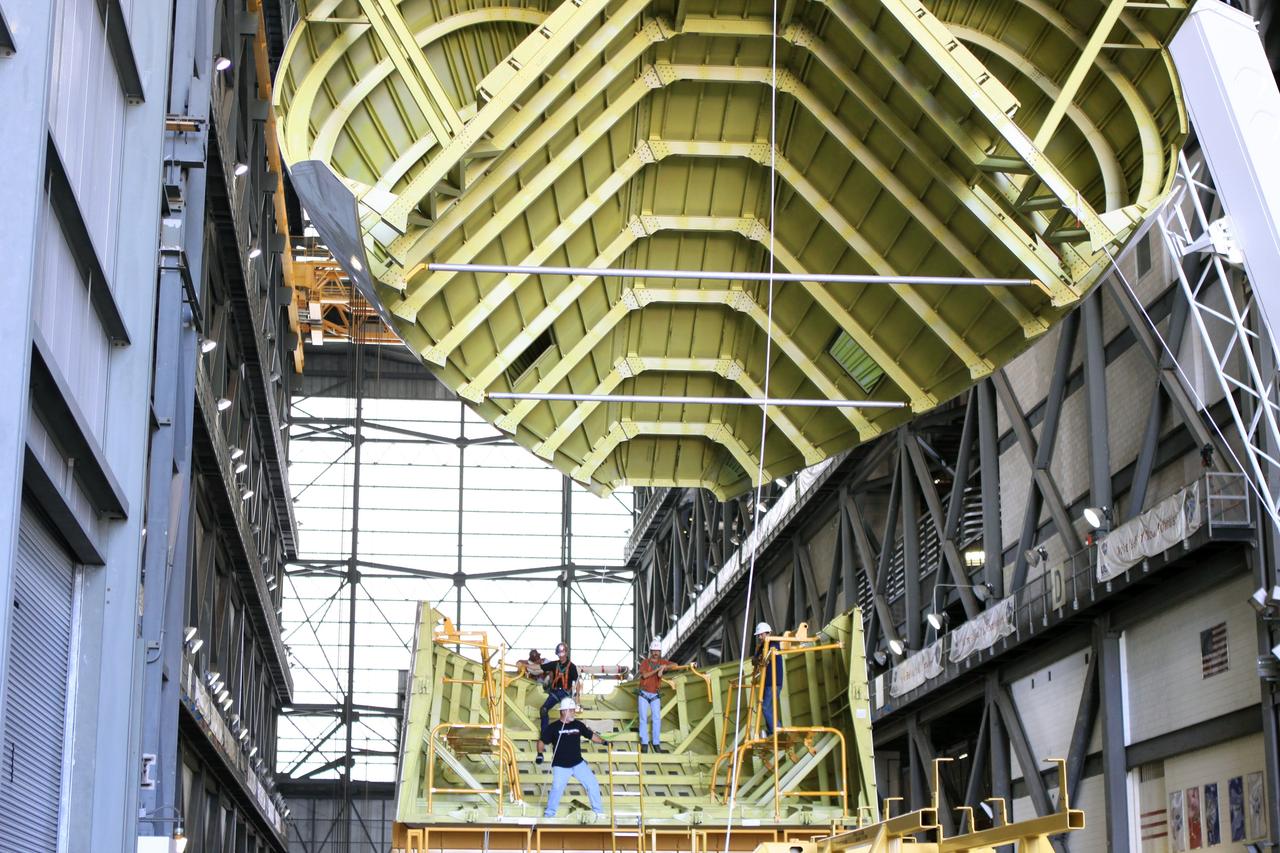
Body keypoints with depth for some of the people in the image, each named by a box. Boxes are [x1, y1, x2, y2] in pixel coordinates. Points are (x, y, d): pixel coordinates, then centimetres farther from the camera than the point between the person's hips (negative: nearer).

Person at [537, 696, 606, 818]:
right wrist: (540, 754, -15)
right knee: (557, 788, -19)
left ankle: (598, 811, 15)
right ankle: (549, 813, -1)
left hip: (578, 764, 4)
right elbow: (542, 740, -1)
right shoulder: (553, 728, -5)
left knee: (593, 784, 0)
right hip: (560, 766, -4)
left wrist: (603, 741, 7)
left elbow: (591, 736, 15)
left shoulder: (578, 725, 5)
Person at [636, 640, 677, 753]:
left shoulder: (662, 662, 3)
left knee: (657, 718, -8)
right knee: (643, 718, -7)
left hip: (655, 695, 2)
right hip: (644, 694, -2)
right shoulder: (644, 662, -6)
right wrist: (657, 669, -27)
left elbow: (675, 665, -5)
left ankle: (656, 743, -5)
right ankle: (644, 743, -6)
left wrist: (664, 668, -19)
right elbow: (644, 675, -21)